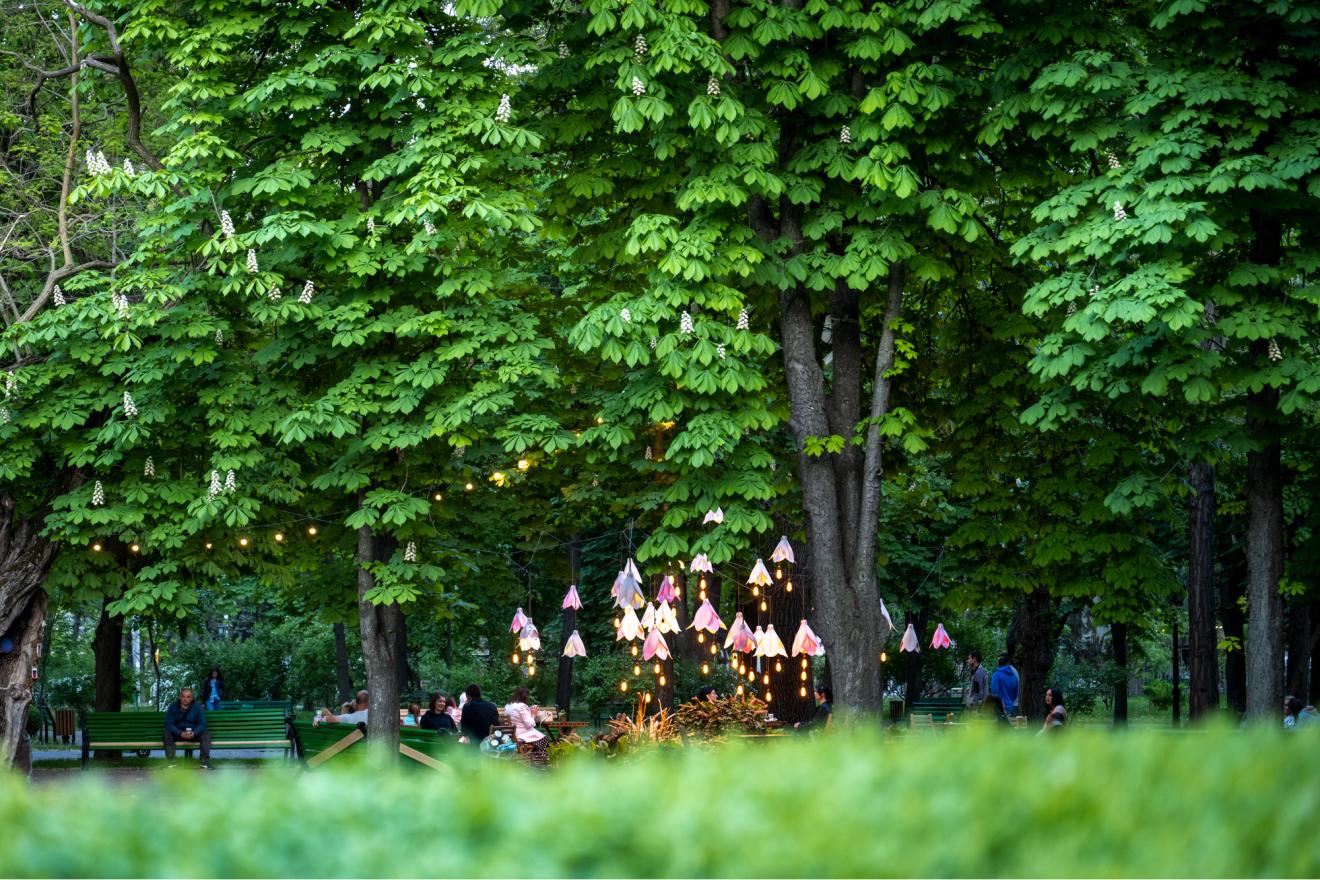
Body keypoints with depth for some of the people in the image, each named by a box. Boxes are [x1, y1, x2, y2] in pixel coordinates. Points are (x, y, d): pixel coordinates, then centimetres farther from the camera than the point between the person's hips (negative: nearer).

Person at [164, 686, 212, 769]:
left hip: (194, 734, 0)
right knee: (167, 734, -30)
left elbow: (202, 724, -6)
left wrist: (194, 733, -27)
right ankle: (171, 761, -35)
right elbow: (169, 724, -11)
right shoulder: (173, 707, -5)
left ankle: (205, 760, -31)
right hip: (177, 733, 0)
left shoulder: (197, 707, -4)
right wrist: (180, 733, -28)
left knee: (206, 734, -26)